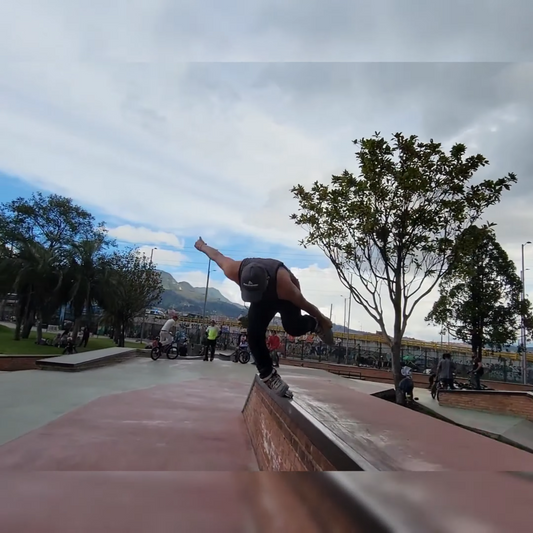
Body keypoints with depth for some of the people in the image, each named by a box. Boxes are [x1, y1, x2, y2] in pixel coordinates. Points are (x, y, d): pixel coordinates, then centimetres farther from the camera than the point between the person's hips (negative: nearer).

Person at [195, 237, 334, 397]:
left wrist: (322, 320, -9)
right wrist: (202, 247, 5)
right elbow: (217, 255, -16)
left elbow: (305, 304, -27)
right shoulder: (234, 271, -38)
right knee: (254, 335, -15)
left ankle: (315, 324, 8)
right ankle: (268, 375, 1)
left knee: (293, 328, -27)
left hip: (285, 297, -3)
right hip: (262, 300, 3)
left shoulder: (284, 285, -46)